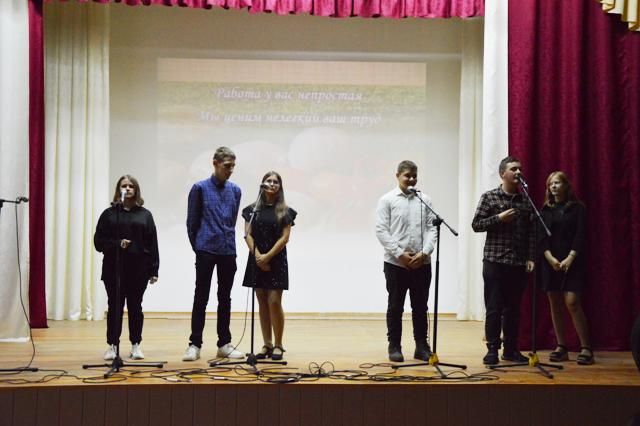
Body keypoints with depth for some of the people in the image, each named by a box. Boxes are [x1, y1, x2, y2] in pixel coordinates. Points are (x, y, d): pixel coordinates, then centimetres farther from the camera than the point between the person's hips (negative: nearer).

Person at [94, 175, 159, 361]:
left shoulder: (144, 214, 8)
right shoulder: (109, 214, 6)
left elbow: (152, 244, 4)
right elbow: (99, 241, 2)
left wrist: (153, 270, -2)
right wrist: (117, 244, -16)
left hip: (138, 269, 0)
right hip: (113, 268, 0)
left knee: (135, 307, 5)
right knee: (115, 307, 3)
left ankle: (136, 345, 13)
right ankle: (112, 345, 10)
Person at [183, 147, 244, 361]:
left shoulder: (235, 191, 9)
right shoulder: (200, 188, -2)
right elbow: (192, 221, 2)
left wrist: (227, 242, 14)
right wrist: (197, 246, 5)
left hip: (228, 252, 4)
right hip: (206, 251, -4)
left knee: (225, 299, 9)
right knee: (201, 298, -1)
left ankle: (224, 344, 14)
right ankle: (195, 344, 3)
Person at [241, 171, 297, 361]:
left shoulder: (285, 211, 1)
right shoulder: (253, 209, 7)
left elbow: (284, 238, -5)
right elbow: (248, 234, 2)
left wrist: (268, 256, -13)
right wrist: (257, 256, -11)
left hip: (276, 260, -3)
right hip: (257, 260, 3)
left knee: (274, 302, -9)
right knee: (262, 303, 5)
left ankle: (278, 345, 0)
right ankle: (267, 345, 10)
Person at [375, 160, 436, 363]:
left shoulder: (425, 200, 8)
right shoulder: (387, 200, 1)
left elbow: (431, 228, 4)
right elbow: (381, 230, -5)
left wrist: (424, 253, -11)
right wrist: (400, 254, -12)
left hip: (421, 263, 3)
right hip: (396, 263, -2)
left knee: (420, 307, 8)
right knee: (395, 307, 5)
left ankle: (422, 346, 16)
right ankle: (394, 347, 13)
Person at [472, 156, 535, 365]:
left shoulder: (526, 200, 11)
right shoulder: (489, 197, 1)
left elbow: (531, 232, 11)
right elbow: (476, 224, -1)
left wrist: (531, 258, 3)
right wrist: (499, 218, -13)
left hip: (519, 263, 4)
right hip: (495, 261, -3)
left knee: (513, 308, 8)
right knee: (494, 307, -3)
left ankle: (511, 349, 16)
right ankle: (492, 350, 3)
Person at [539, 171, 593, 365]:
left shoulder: (577, 208, 3)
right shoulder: (545, 210, 10)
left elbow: (580, 235, -4)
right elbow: (541, 237, 3)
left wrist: (570, 258, -15)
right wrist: (550, 258, -11)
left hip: (572, 262, -3)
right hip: (550, 261, 4)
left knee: (572, 302, -12)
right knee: (555, 304, 3)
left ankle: (585, 348, -8)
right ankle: (561, 348, 8)